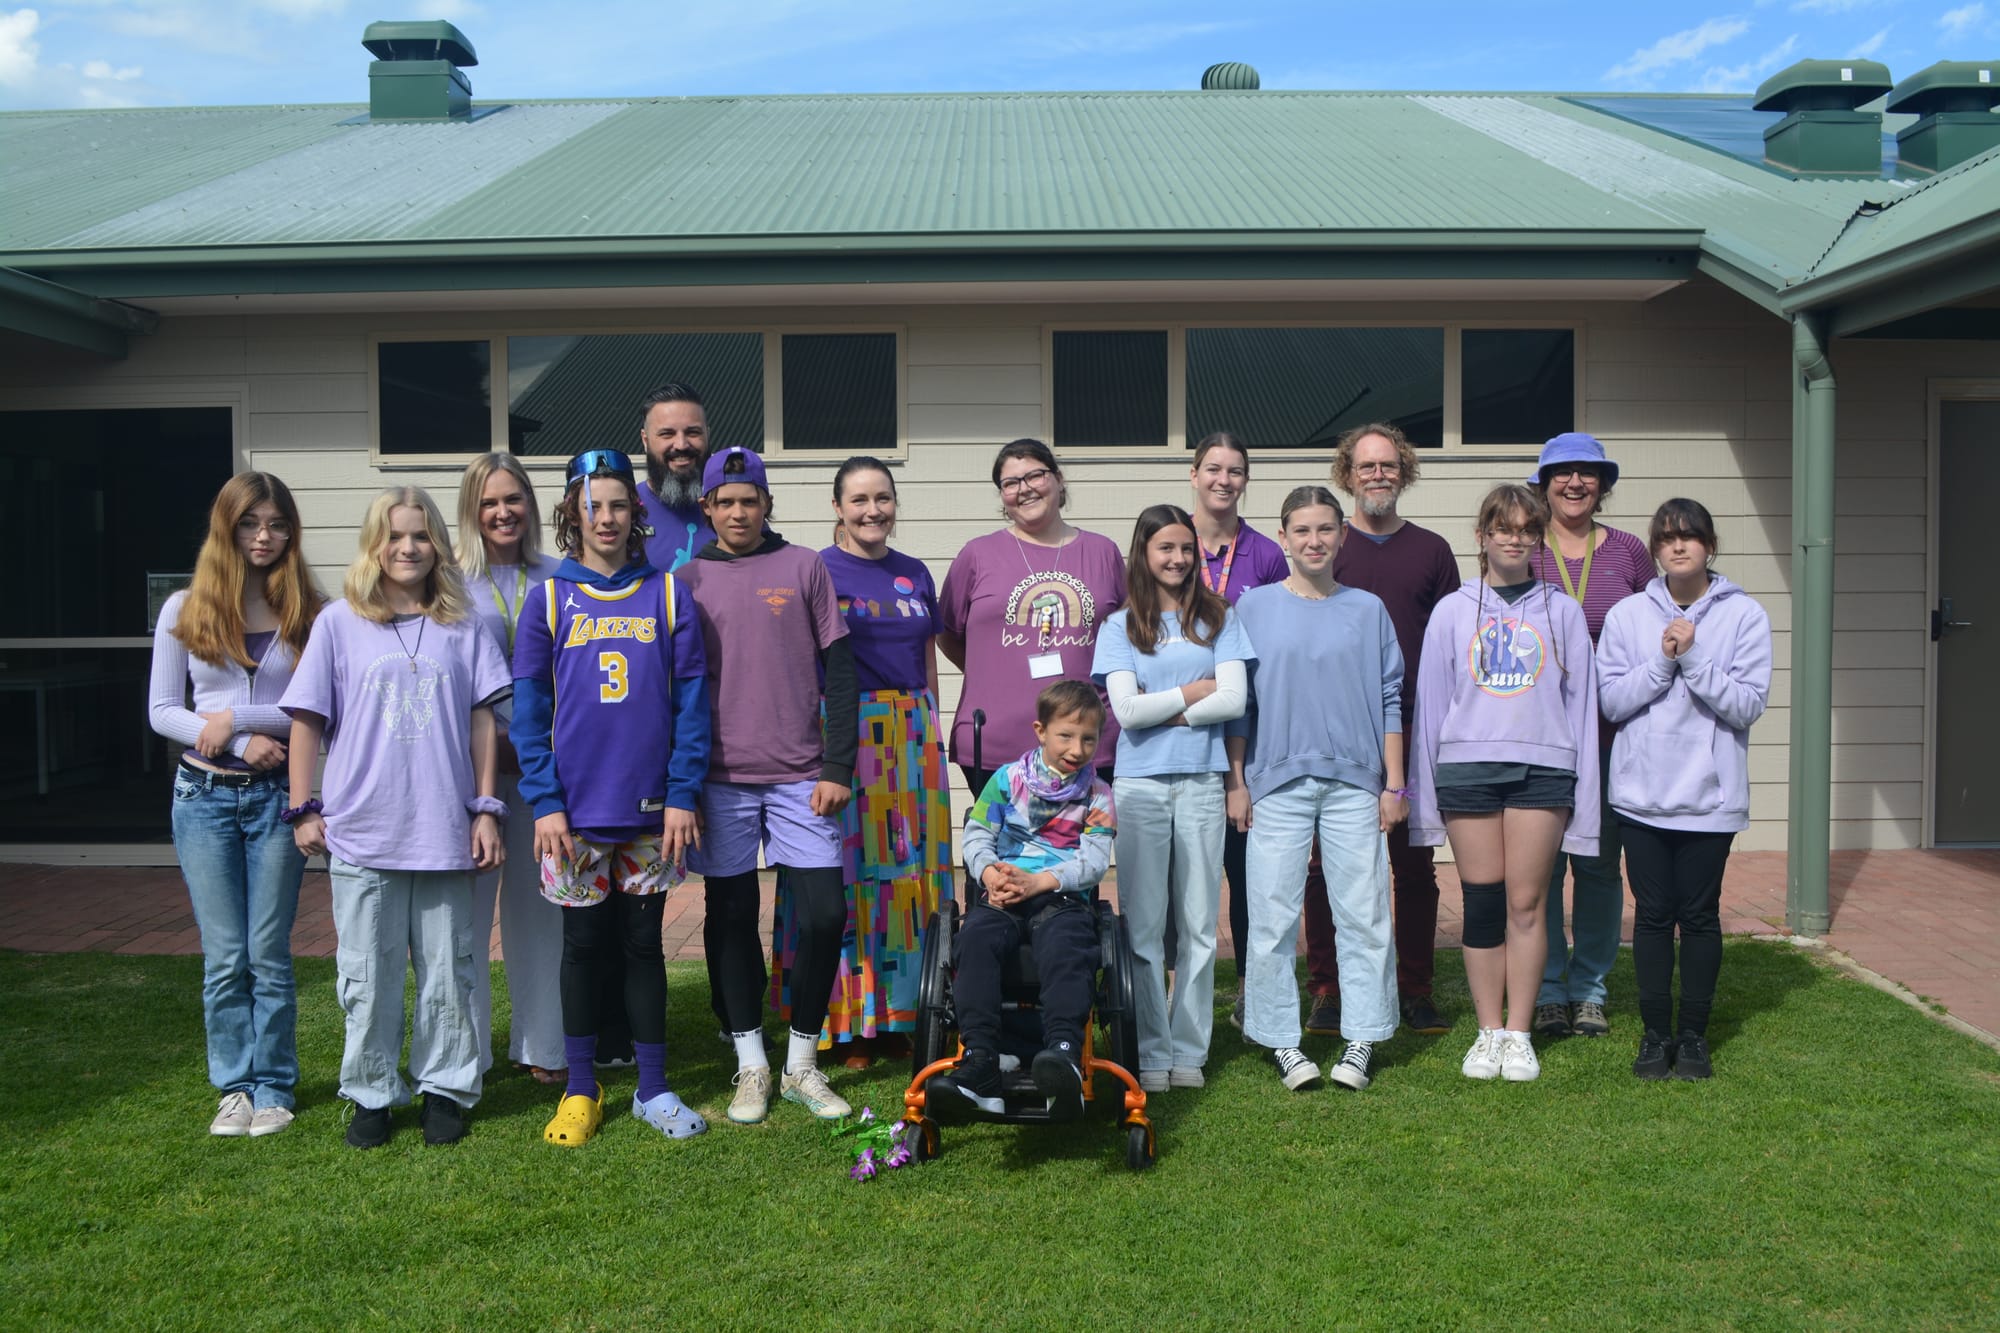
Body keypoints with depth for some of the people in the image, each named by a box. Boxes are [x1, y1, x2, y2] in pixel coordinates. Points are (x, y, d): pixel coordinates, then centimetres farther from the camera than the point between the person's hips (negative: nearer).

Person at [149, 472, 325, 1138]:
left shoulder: (311, 613, 0)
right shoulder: (184, 610, 4)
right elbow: (162, 710, 3)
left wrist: (238, 717, -14)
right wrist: (241, 744, -11)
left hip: (278, 794, -1)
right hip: (205, 795, 1)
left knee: (268, 953, 3)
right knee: (224, 955, 5)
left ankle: (273, 1087, 16)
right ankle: (234, 1085, 18)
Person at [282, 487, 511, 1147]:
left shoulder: (462, 627, 6)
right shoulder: (339, 623, 4)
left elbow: (481, 722, 7)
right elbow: (307, 720, 6)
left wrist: (486, 808, 3)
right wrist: (304, 808, 2)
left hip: (445, 831, 1)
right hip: (361, 831, 0)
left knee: (447, 969, 8)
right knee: (367, 975, 7)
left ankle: (445, 1088, 22)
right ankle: (372, 1094, 21)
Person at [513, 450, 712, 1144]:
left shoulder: (668, 593, 3)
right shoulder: (548, 598, 1)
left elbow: (691, 698, 1)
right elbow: (529, 707, -1)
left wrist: (683, 794, -6)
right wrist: (544, 801, -8)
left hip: (650, 810, 1)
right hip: (575, 810, 0)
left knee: (643, 943, 10)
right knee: (583, 945, 9)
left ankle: (653, 1090, 21)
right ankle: (580, 1092, 22)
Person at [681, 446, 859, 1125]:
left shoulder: (805, 568, 6)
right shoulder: (686, 580, 7)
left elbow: (838, 671, 4)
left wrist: (838, 768, -4)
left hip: (801, 779, 0)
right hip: (720, 781, 1)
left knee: (823, 914, -4)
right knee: (731, 920, 6)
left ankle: (801, 1064, 12)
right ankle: (751, 1065, 19)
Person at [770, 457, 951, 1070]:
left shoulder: (915, 575, 13)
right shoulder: (816, 571, -1)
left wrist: (932, 738, 15)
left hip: (911, 737, 5)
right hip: (842, 735, -5)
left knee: (910, 869, 6)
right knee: (844, 870, -3)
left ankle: (897, 1015, 16)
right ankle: (846, 1022, 7)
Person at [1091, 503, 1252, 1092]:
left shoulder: (1218, 619, 9)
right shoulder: (1120, 625, 7)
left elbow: (1234, 700, -4)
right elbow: (1127, 710, -6)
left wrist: (1163, 710, -7)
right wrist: (1195, 691, -2)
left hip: (1202, 783, 1)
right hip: (1139, 784, -1)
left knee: (1199, 923, 4)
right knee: (1143, 923, 1)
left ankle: (1189, 1050, 14)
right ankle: (1150, 1053, 9)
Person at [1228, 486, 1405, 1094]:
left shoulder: (1367, 609, 10)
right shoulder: (1255, 607, 7)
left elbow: (1390, 700, 9)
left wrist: (1394, 783, 4)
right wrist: (1236, 782, 1)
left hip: (1354, 783, 1)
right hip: (1277, 781, -1)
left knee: (1364, 914, 1)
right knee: (1273, 917, -1)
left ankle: (1362, 1041, 12)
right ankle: (1282, 1041, 10)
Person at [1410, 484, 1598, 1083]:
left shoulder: (1562, 612, 11)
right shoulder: (1452, 612, 10)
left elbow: (1580, 700, 9)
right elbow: (1430, 701, 10)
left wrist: (1582, 788, 3)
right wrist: (1423, 791, 7)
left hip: (1542, 768, 0)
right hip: (1467, 766, 0)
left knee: (1527, 904, 0)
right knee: (1482, 904, 3)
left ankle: (1518, 1033, 10)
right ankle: (1488, 1031, 13)